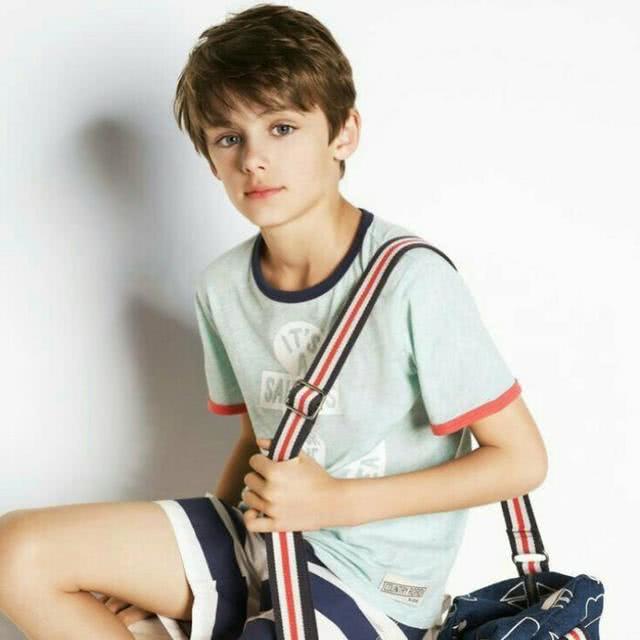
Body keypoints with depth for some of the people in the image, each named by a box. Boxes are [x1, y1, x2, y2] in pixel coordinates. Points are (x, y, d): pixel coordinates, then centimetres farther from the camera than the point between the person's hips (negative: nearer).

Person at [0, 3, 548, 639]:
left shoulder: (410, 279, -19)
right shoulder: (222, 287, 1)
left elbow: (521, 458, -14)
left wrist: (335, 501, -17)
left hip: (369, 581, -6)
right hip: (259, 539, 7)